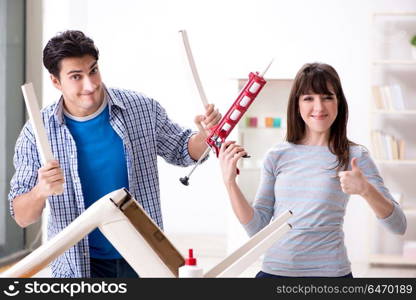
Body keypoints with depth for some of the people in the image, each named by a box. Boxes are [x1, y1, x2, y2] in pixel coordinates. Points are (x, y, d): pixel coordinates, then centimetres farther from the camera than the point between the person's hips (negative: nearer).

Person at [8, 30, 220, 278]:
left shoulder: (143, 109, -6)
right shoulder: (37, 133, -10)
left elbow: (182, 151, 11)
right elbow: (22, 217, -5)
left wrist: (204, 134, -10)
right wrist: (40, 192, -27)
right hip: (79, 266, -1)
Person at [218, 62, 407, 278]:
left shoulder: (354, 157, -3)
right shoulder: (277, 156, 3)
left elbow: (398, 226, -9)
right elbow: (256, 228, 3)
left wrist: (366, 189, -25)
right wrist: (230, 182, -8)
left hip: (329, 270, -2)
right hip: (274, 269, 2)